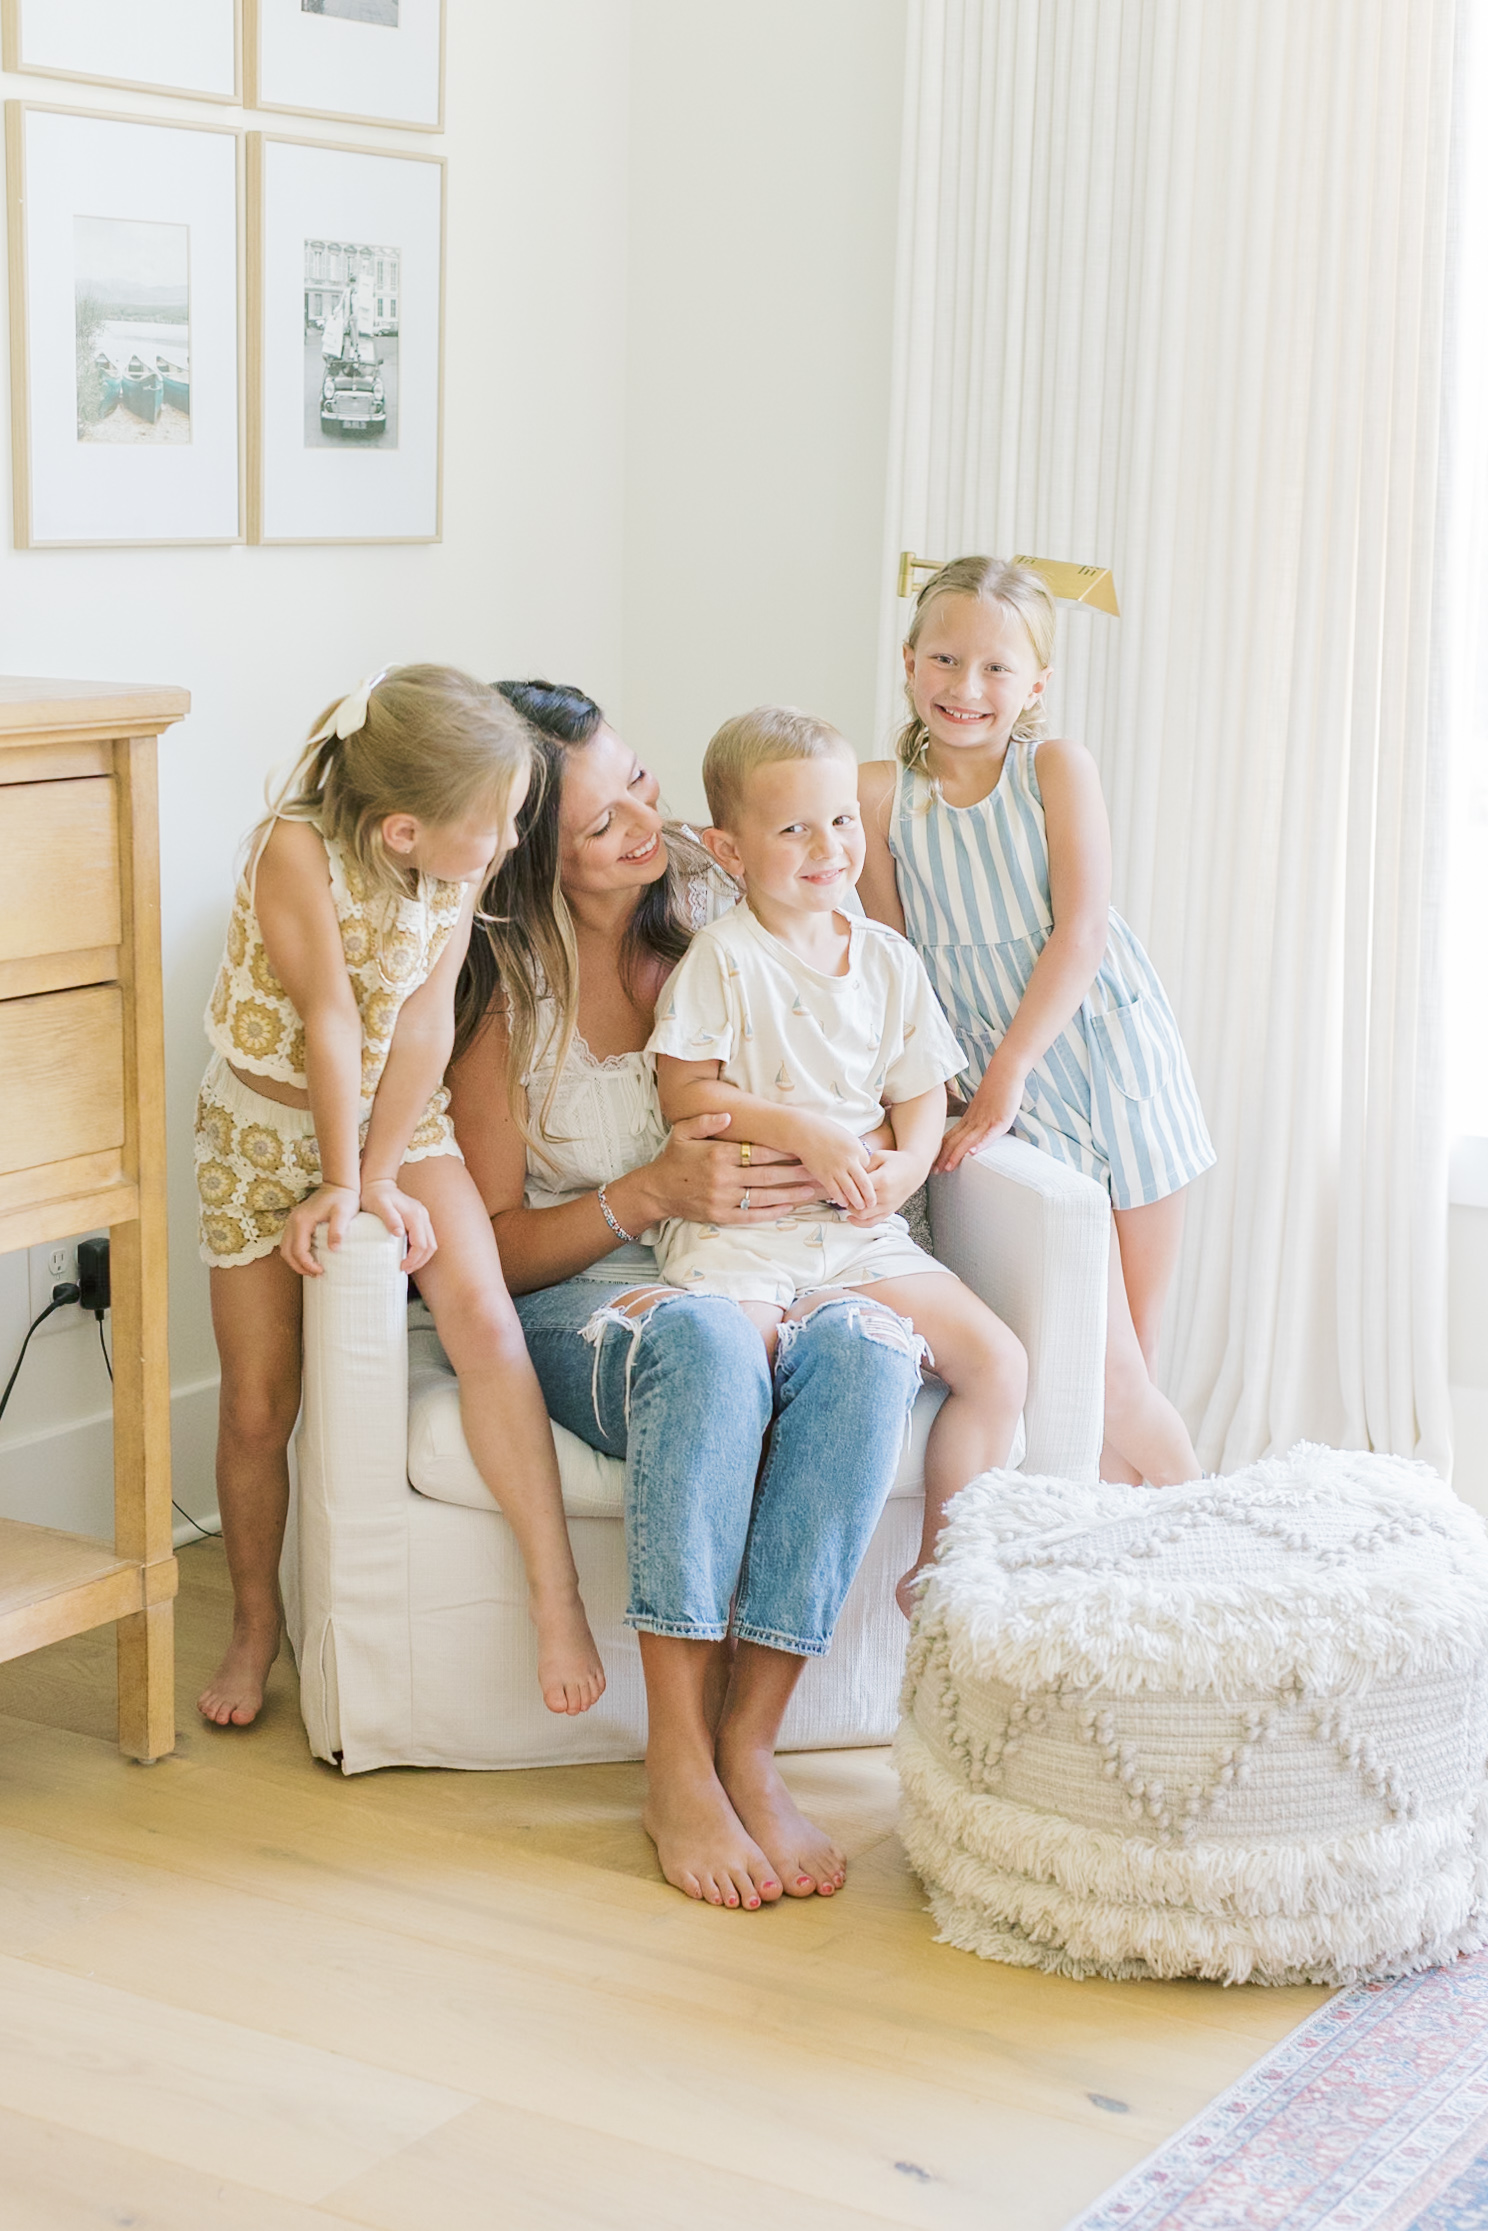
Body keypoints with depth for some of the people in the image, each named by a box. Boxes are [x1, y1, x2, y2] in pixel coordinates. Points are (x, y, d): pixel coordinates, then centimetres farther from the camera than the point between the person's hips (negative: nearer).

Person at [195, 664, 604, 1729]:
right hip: (266, 1127, -2)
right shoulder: (296, 850, -28)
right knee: (260, 1403, 4)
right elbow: (331, 1018, -25)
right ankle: (256, 1624, 27)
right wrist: (340, 1183, -20)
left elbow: (425, 1018, -16)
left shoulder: (464, 859, -14)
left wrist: (379, 1179, -18)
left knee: (486, 1317, -21)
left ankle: (556, 1593, -17)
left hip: (401, 1117, 2)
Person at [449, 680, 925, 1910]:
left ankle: (747, 1743, -29)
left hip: (766, 1271, 3)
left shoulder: (716, 910, 3)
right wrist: (652, 1193, -20)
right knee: (706, 1340, -39)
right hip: (579, 1302, -3)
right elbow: (497, 1245, -4)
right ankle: (677, 1760, -31)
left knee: (867, 1348, -32)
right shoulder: (507, 988, -6)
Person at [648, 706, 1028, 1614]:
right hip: (736, 1226, -5)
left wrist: (907, 1162, -10)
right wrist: (800, 1131, -18)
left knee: (1000, 1361, -7)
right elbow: (685, 1094, -8)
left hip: (861, 1231, 5)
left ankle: (936, 1566, 7)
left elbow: (921, 1093, 13)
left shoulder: (889, 959, 10)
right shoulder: (723, 958, -4)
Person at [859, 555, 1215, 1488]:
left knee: (1134, 1365, 6)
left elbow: (1081, 932, -10)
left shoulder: (1057, 767, -2)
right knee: (1104, 1376, -8)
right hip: (1004, 1087, 0)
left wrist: (1007, 1071, -16)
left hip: (1114, 1055, 0)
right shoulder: (882, 792, 1)